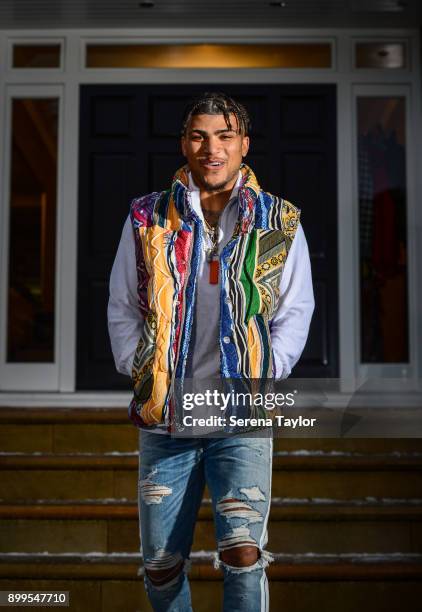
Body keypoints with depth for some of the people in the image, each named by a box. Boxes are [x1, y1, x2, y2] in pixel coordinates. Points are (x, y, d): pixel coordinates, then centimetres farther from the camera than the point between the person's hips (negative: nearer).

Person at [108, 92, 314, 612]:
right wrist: (140, 373, -1)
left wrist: (262, 378, -2)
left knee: (243, 551, -16)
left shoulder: (280, 222, 4)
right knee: (160, 566, 9)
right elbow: (122, 309, 10)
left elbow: (296, 310, 9)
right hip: (164, 415, 2)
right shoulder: (148, 219, 5)